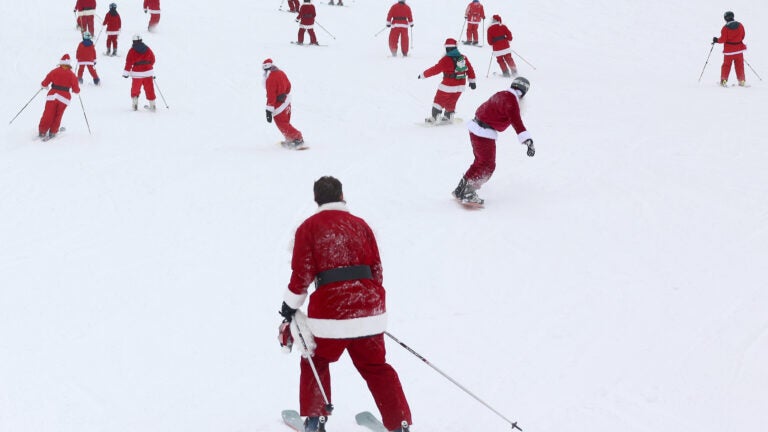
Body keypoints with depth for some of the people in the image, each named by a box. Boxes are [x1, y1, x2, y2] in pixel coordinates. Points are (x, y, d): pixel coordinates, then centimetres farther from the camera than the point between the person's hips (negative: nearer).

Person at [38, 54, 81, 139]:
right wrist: (77, 90, 23)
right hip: (64, 98, 0)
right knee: (58, 116, 14)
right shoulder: (71, 75, 0)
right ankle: (52, 132, 14)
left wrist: (44, 86, 25)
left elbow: (44, 84, 3)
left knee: (48, 115, 8)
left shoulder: (54, 71, 1)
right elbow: (76, 90, 0)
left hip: (53, 95, 0)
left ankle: (42, 131, 9)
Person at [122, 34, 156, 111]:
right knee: (149, 89, 9)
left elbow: (129, 62, -9)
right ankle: (152, 105, 12)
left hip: (137, 74, -3)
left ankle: (135, 104, 9)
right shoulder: (147, 49, 4)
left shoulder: (132, 50, -7)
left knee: (135, 89, 14)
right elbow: (152, 60, 13)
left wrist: (126, 72, -2)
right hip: (148, 72, 3)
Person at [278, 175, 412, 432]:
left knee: (316, 362, 20)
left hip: (330, 308, -3)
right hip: (368, 304, 3)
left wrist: (291, 305, 9)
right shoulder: (360, 225, 12)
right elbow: (376, 269, 12)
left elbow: (303, 272, -3)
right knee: (376, 367, 14)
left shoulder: (309, 227, 3)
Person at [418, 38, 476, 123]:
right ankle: (448, 116, 33)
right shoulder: (463, 58, 0)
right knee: (451, 102, 23)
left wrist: (423, 75, -6)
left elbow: (435, 69, -15)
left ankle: (435, 116, 4)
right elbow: (470, 69, 6)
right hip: (460, 86, 6)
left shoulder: (446, 59, -17)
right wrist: (472, 81, 17)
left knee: (439, 100, 8)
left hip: (448, 85, -6)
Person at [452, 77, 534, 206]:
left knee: (480, 162, 21)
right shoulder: (511, 101, -17)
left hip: (475, 129, 9)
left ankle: (460, 190, 28)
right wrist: (528, 141, -33)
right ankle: (468, 194, -1)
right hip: (485, 134, -9)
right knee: (488, 166, -2)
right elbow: (516, 122, -28)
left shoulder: (501, 95, 11)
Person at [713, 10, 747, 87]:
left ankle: (724, 81, 5)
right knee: (739, 65, 10)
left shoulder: (725, 28, -14)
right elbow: (742, 36, 9)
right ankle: (742, 81, 10)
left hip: (729, 50, -3)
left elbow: (723, 39, -13)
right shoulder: (740, 25, -1)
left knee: (726, 65, 7)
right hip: (739, 49, 3)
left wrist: (717, 40, 6)